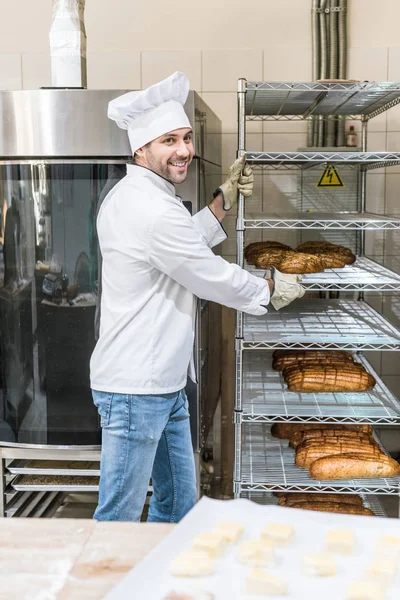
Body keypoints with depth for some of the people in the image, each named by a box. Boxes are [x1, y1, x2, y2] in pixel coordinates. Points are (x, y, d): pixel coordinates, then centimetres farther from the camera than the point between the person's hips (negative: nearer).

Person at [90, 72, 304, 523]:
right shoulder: (153, 210, -22)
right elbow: (215, 278, -15)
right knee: (119, 518, 3)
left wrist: (225, 199, 17)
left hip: (165, 384, 11)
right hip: (135, 388, -11)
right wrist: (273, 288, 3)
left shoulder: (128, 196, 11)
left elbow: (188, 244, 24)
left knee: (179, 505, 21)